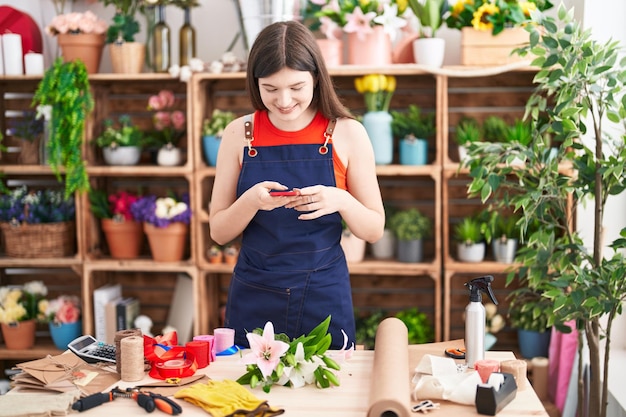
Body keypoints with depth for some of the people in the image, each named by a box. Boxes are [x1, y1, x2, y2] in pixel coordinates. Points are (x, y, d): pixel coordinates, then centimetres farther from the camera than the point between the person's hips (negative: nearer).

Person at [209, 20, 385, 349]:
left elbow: (374, 230, -1)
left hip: (323, 298, -1)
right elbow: (219, 232, 0)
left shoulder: (347, 133, -5)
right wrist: (251, 201, -19)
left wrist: (340, 200, -20)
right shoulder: (239, 133, -2)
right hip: (253, 298, 1)